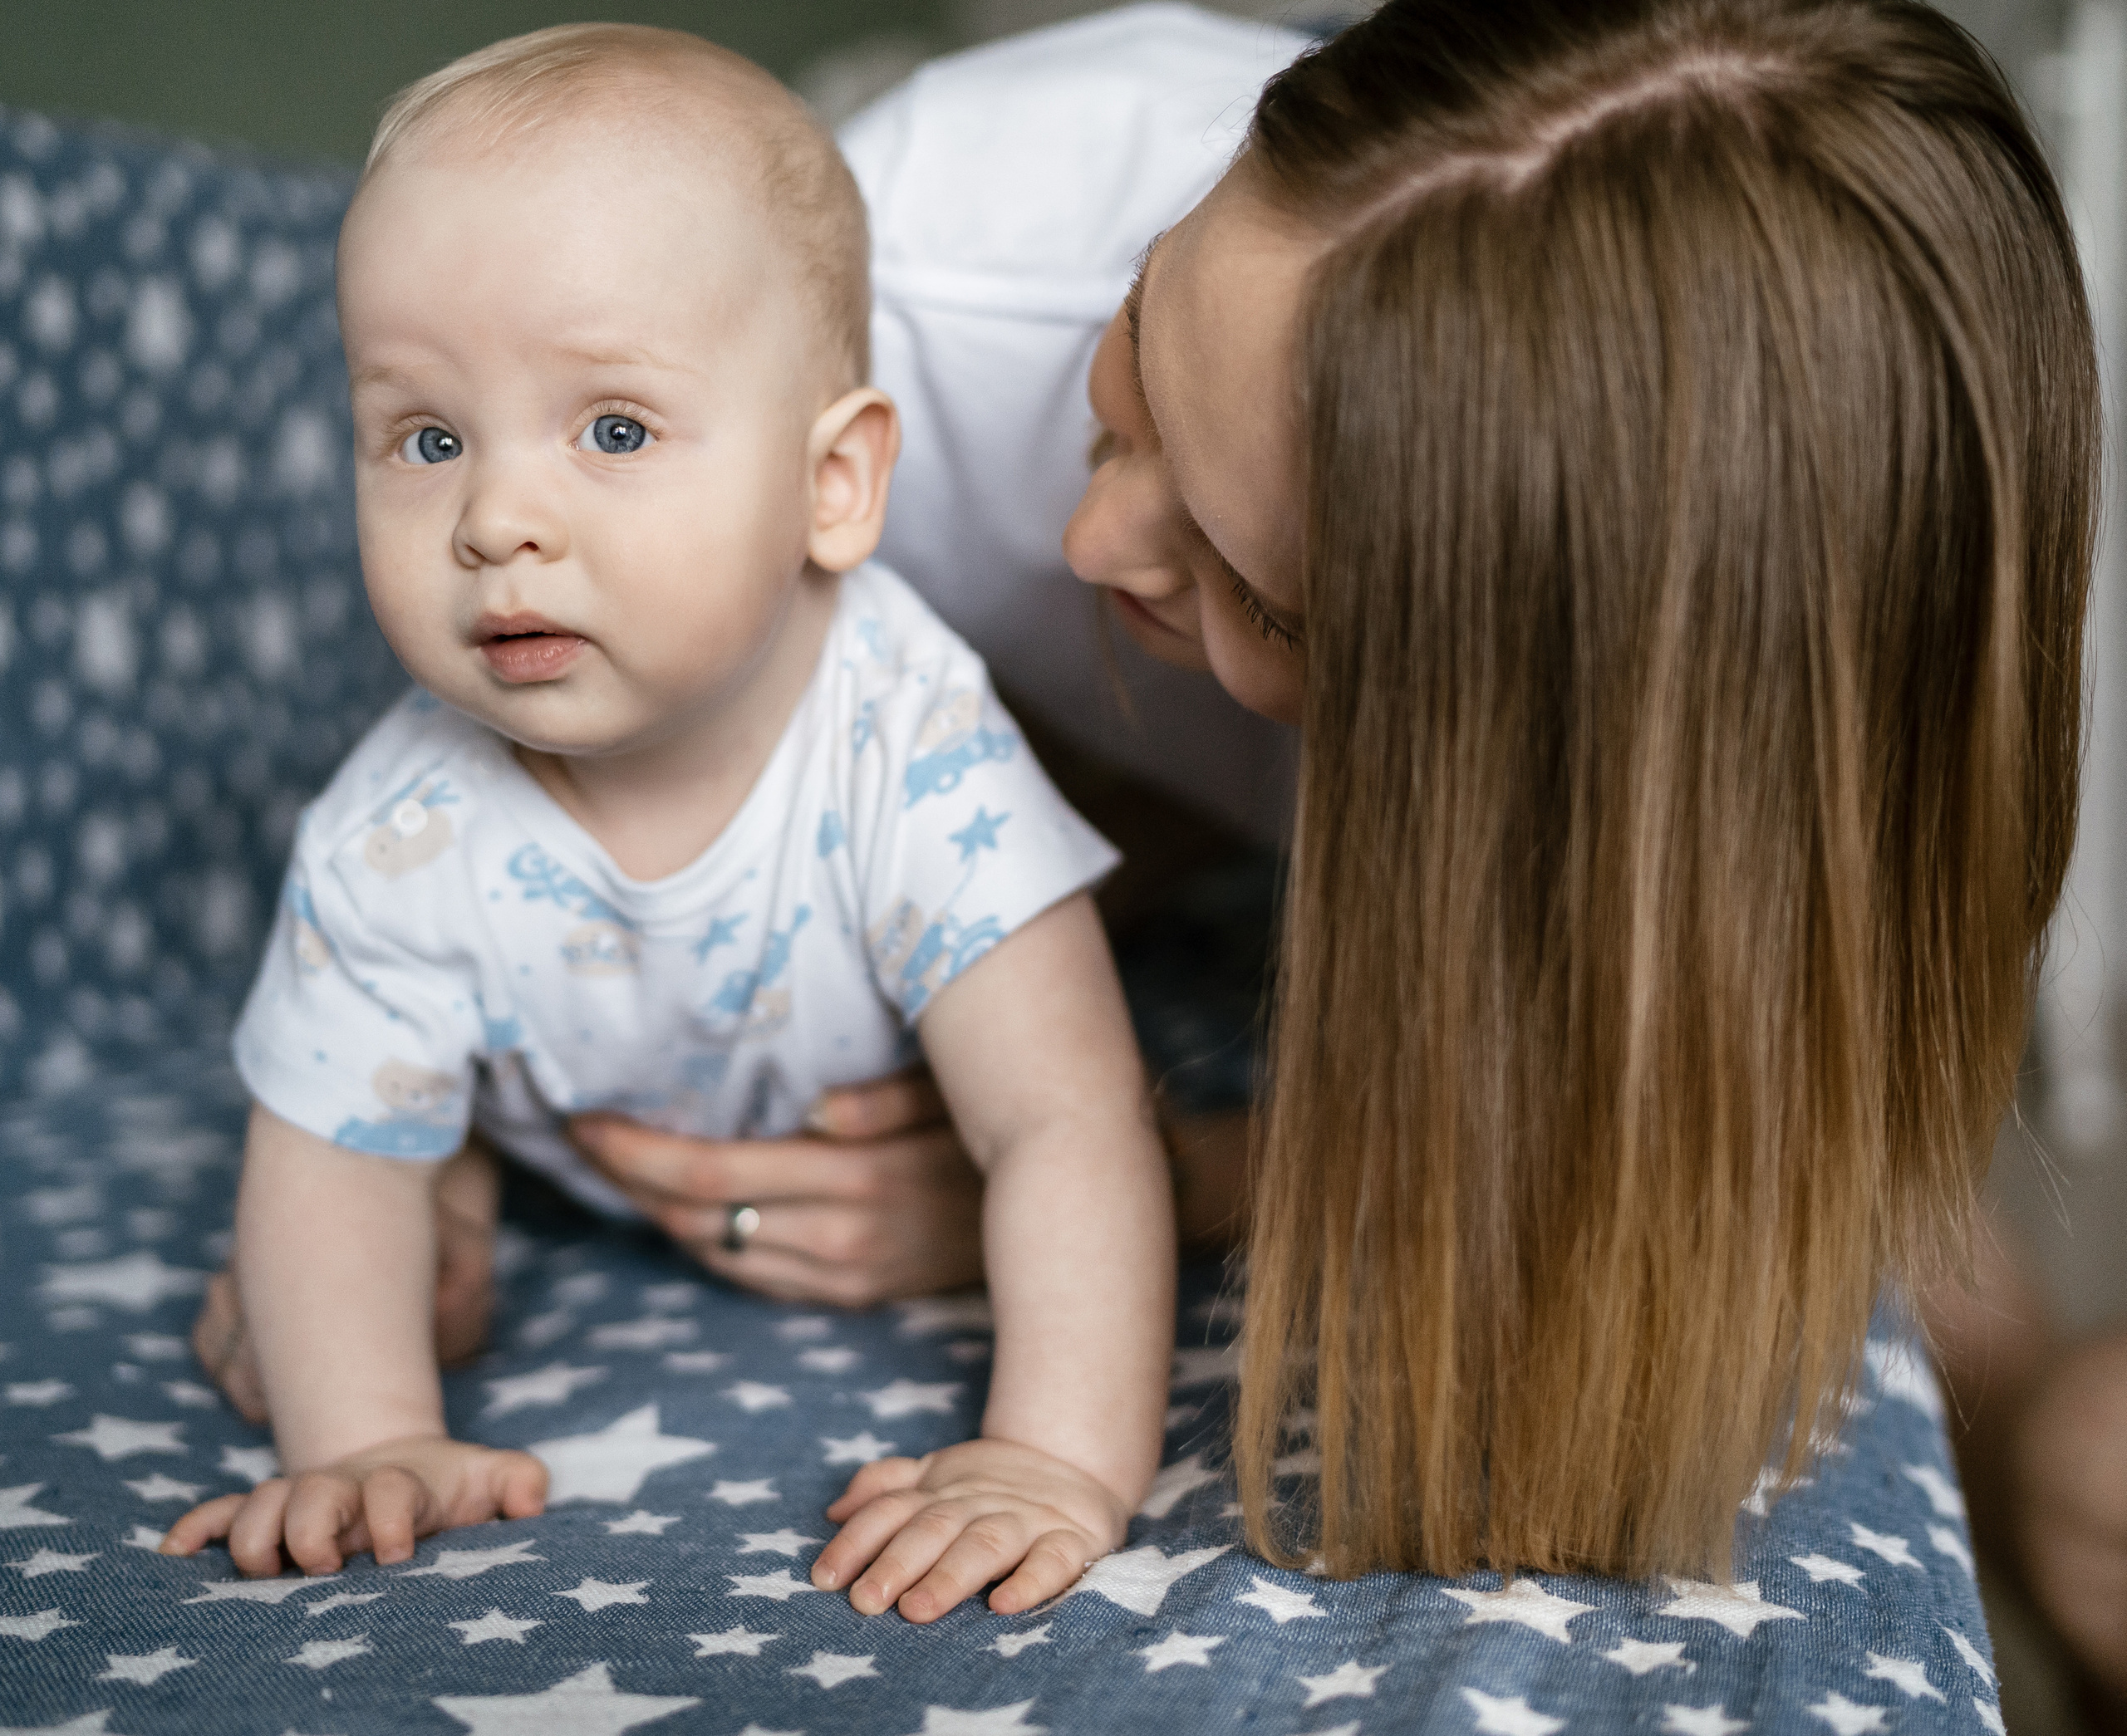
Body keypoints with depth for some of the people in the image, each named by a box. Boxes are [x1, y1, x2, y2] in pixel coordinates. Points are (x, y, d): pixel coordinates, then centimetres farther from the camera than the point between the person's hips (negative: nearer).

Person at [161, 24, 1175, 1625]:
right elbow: (332, 1161, -19)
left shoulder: (913, 752, -40)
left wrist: (1065, 1461, -54)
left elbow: (1067, 1123, -43)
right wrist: (364, 1442, -34)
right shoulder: (401, 845, -33)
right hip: (596, 1185, 2)